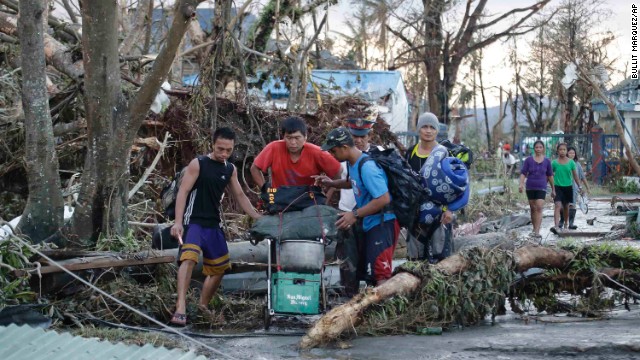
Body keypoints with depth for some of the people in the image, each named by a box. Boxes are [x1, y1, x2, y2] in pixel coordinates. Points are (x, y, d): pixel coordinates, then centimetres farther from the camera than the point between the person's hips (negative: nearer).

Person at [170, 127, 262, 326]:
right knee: (189, 258, -29)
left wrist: (258, 218, 12)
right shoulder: (198, 164, -8)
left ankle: (202, 306, 28)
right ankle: (180, 308, -35)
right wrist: (178, 222, -24)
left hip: (214, 224, 7)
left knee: (219, 268, 12)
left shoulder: (230, 169, 9)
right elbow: (183, 192, -13)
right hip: (193, 221, -7)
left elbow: (240, 196, 19)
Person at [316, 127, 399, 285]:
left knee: (379, 274, -13)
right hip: (369, 223, 10)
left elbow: (383, 198, -28)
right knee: (367, 271, 17)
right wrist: (331, 183, 13)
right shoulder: (353, 163, 6)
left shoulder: (367, 167, -23)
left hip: (382, 224, -10)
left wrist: (355, 215, -24)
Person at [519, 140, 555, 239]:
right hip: (530, 187, 1)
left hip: (541, 188, -1)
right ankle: (534, 229, 25)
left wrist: (553, 189, 13)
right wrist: (521, 184, -19)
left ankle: (537, 232, -21)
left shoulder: (547, 161, 2)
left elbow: (550, 176, 10)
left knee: (539, 208, -15)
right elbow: (523, 173, -4)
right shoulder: (528, 160, 0)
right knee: (533, 209, 10)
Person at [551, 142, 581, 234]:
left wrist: (579, 186, 15)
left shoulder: (571, 162, 1)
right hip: (558, 187, -2)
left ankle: (565, 224, 33)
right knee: (558, 206, -18)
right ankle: (556, 226, -28)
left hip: (568, 186, 2)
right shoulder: (554, 163, -3)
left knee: (566, 207, 14)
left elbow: (575, 175, 10)